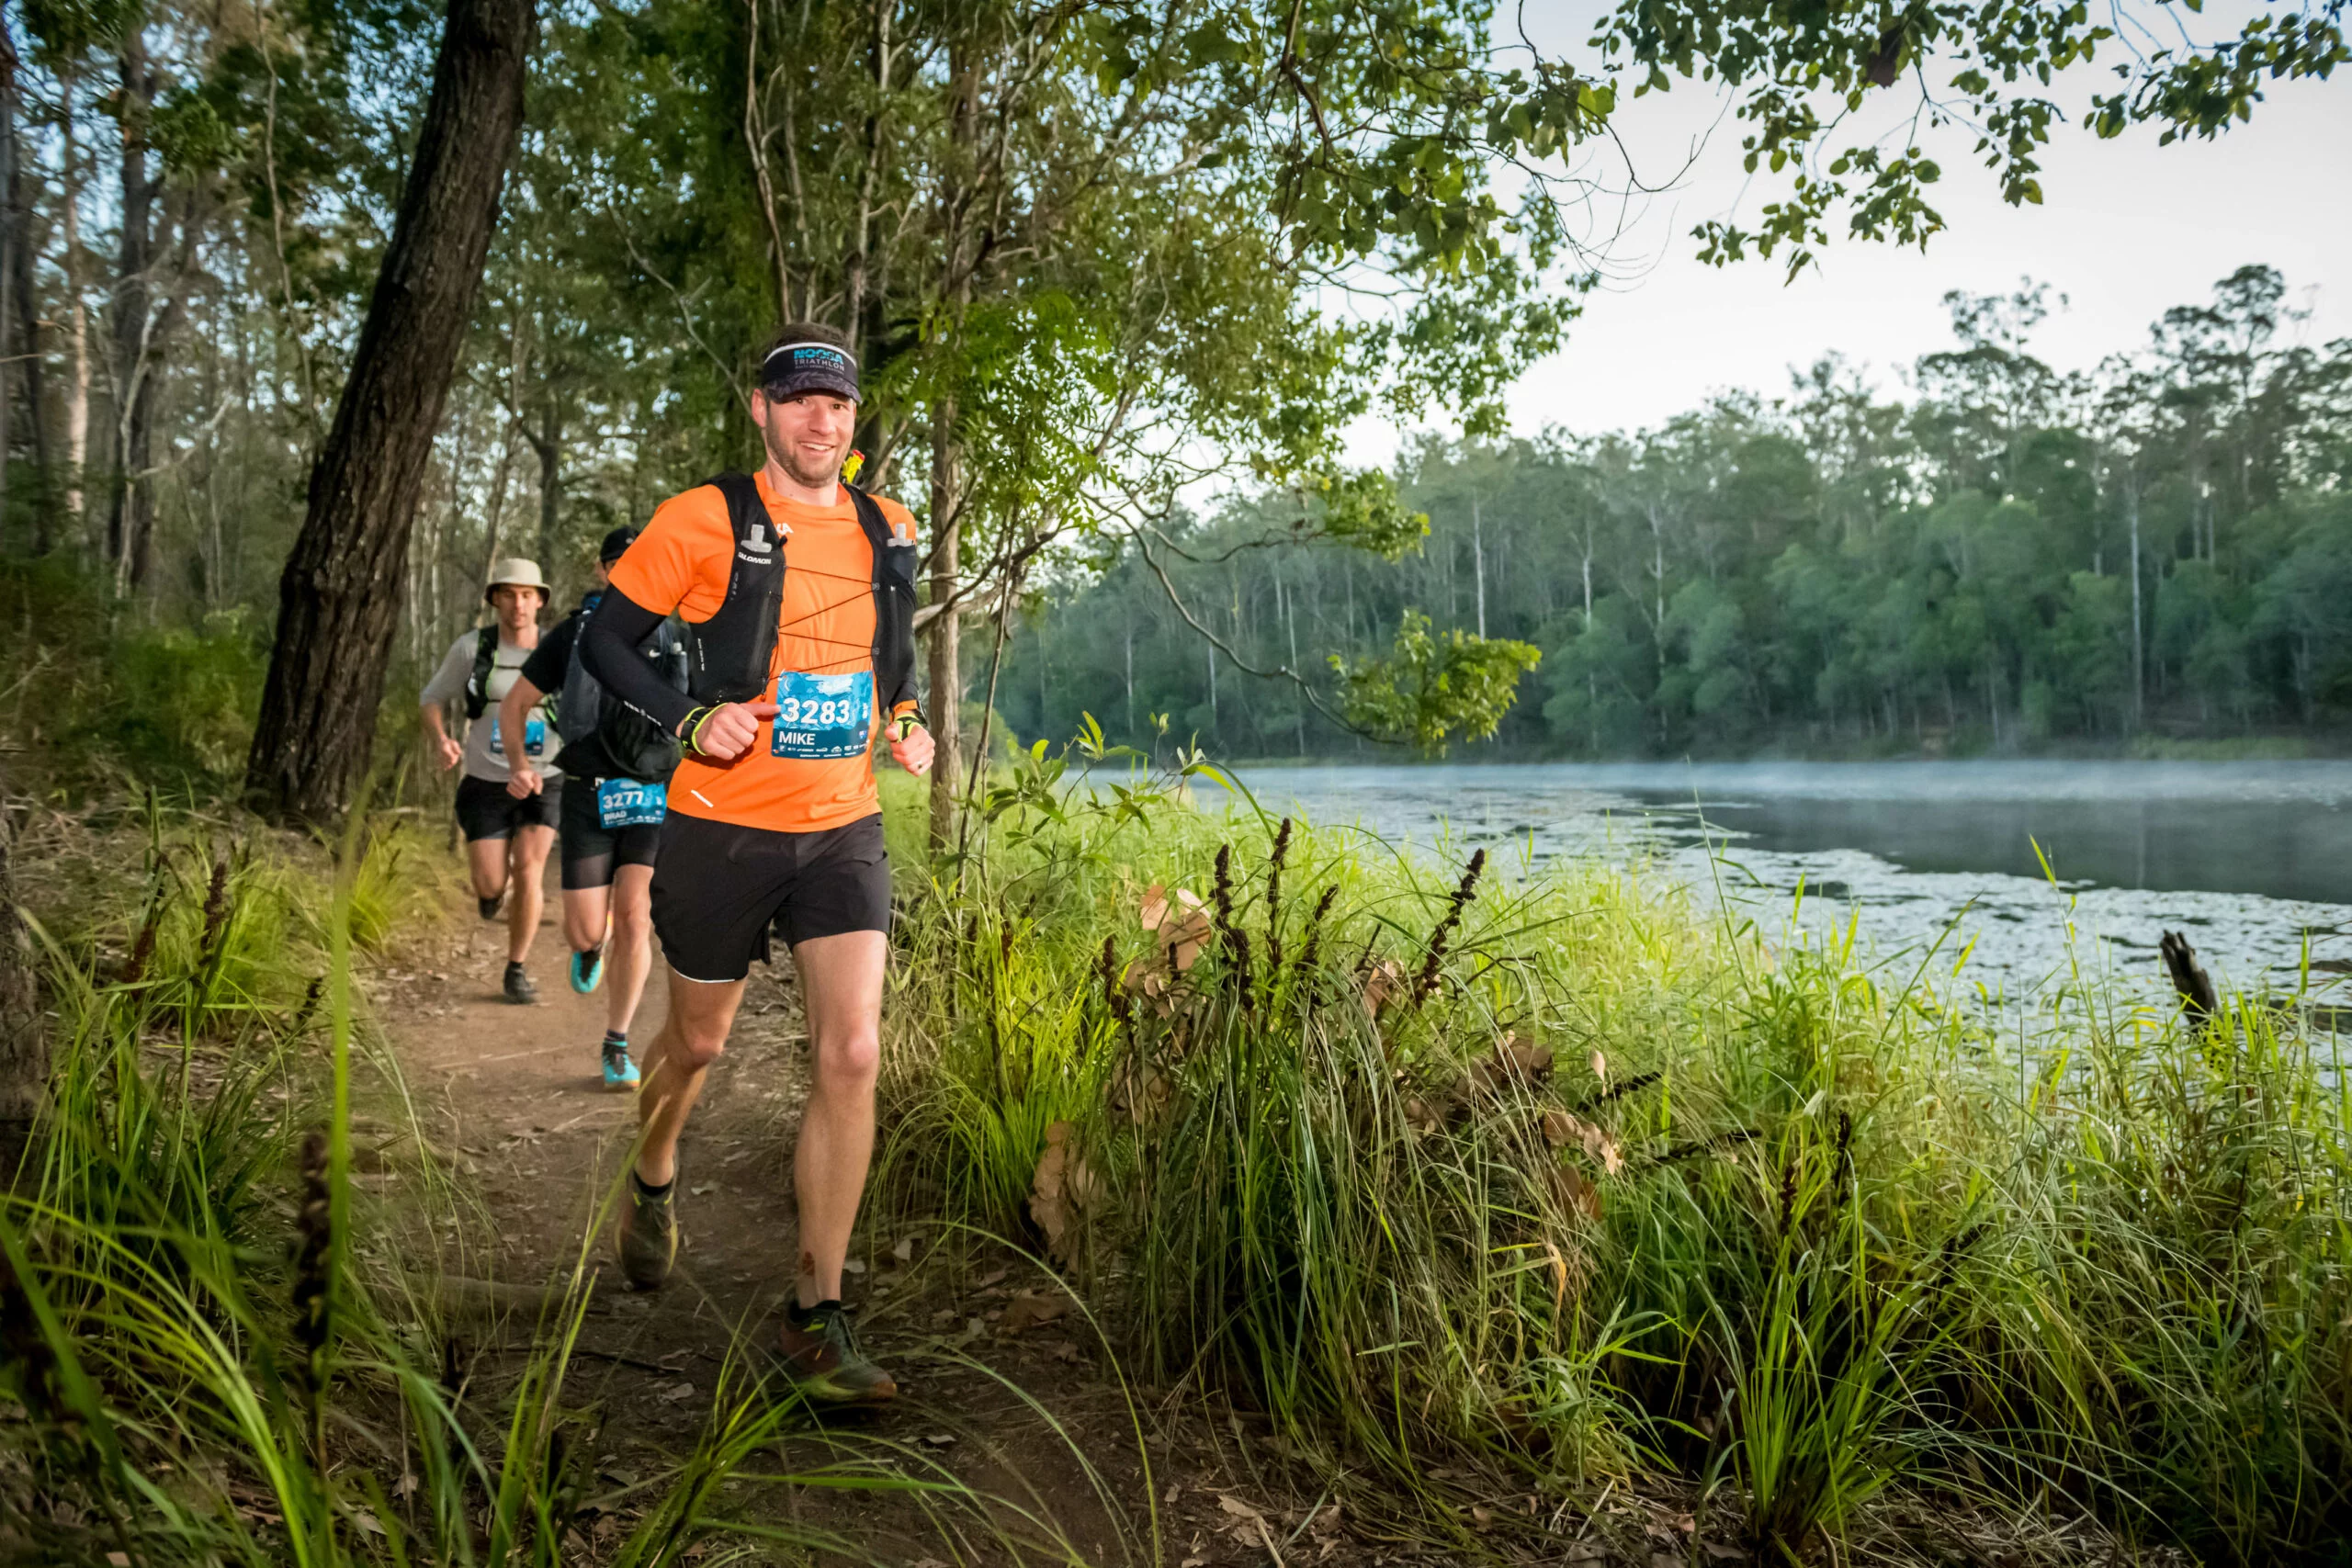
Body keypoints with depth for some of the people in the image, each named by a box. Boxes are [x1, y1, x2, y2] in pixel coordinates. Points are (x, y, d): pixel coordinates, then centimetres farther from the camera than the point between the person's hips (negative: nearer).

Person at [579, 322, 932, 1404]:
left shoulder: (889, 534, 7)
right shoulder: (707, 519, -8)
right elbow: (606, 637, -3)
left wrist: (904, 720, 6)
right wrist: (690, 719, -17)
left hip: (843, 830, 3)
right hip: (724, 828, -2)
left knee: (851, 1055, -10)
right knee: (699, 1040, 15)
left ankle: (817, 1319, 0)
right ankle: (652, 1184, 50)